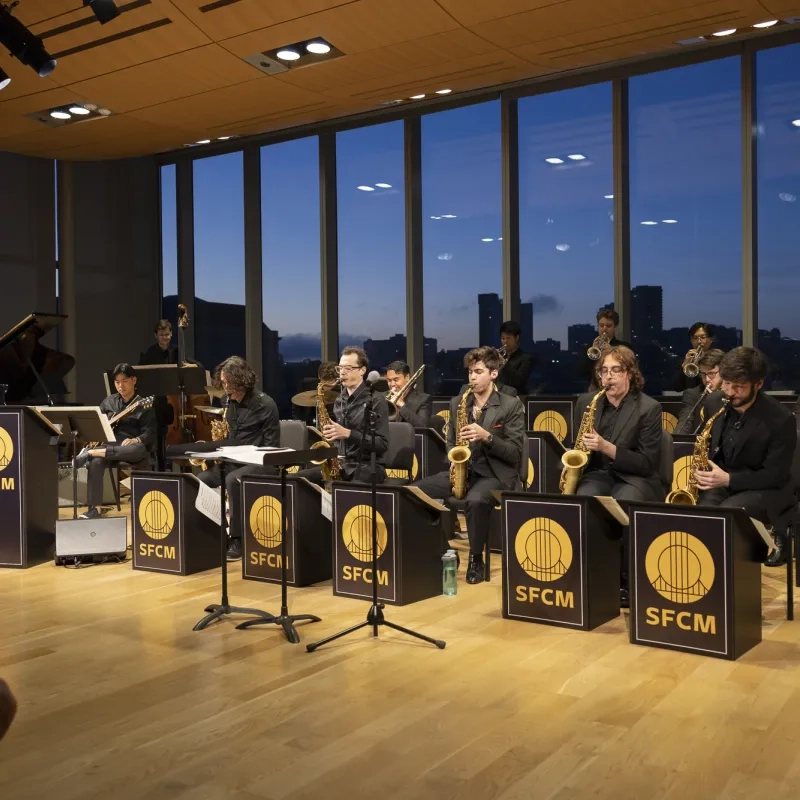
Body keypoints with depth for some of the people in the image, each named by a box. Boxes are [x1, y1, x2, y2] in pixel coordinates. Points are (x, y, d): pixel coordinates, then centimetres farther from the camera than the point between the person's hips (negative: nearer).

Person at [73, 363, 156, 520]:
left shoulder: (143, 405, 1)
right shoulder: (108, 401, 16)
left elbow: (150, 434, -7)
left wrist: (134, 440, -27)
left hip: (132, 446, -3)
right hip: (110, 444, 3)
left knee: (139, 449, -41)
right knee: (96, 462, -32)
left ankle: (90, 453, -37)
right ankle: (94, 508, -30)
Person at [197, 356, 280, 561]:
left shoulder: (264, 404, -12)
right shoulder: (226, 401, 8)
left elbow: (271, 445, -12)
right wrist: (218, 445, -3)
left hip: (257, 462, -7)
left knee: (233, 480, -36)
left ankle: (237, 539, -26)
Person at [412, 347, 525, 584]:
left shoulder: (511, 405, -3)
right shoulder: (457, 402, 12)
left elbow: (515, 453, -7)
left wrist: (487, 436, -22)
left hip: (495, 474, -5)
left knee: (475, 500, -39)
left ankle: (476, 558, -13)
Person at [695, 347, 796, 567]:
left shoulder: (780, 419, -16)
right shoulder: (715, 406, 0)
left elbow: (775, 476, -15)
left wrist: (728, 479, -26)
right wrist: (700, 470, -8)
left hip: (764, 490, -4)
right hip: (719, 483, 4)